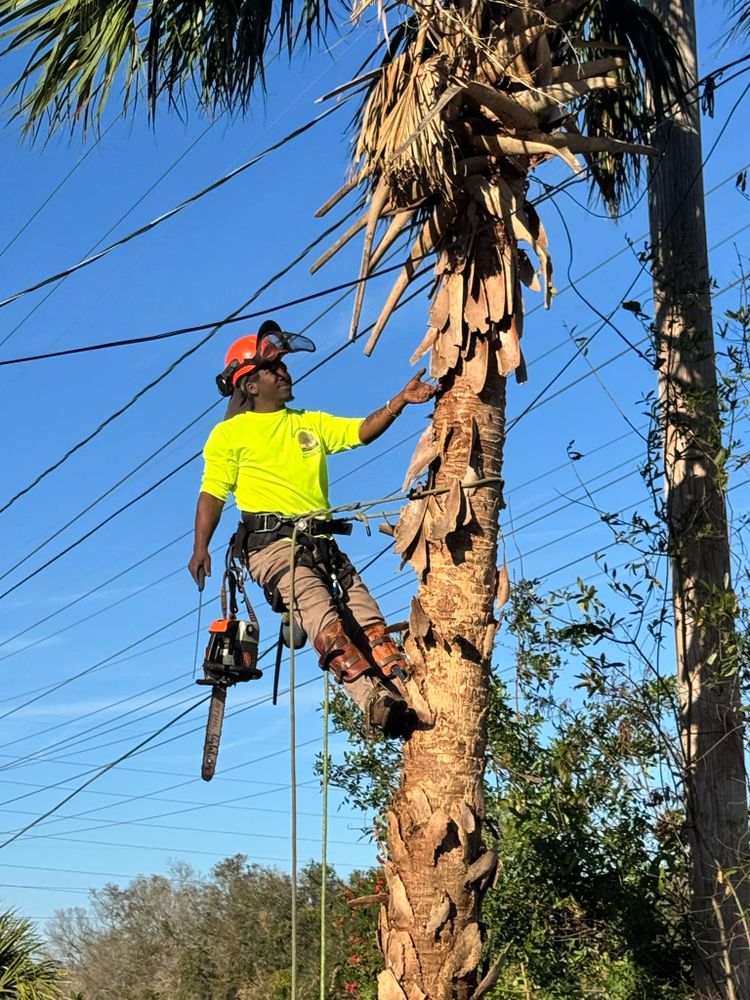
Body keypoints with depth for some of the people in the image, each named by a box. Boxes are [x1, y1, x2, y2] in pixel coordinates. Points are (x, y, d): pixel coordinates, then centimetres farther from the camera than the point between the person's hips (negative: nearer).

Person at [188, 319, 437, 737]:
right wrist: (201, 547, -9)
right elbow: (213, 494, 6)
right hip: (271, 542, -5)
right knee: (322, 614, -27)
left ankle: (406, 691, -24)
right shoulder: (230, 433, 11)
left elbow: (363, 431, 13)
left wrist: (401, 400, -2)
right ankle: (374, 700, -40)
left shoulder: (311, 423, 25)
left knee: (366, 615, -14)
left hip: (321, 543, 6)